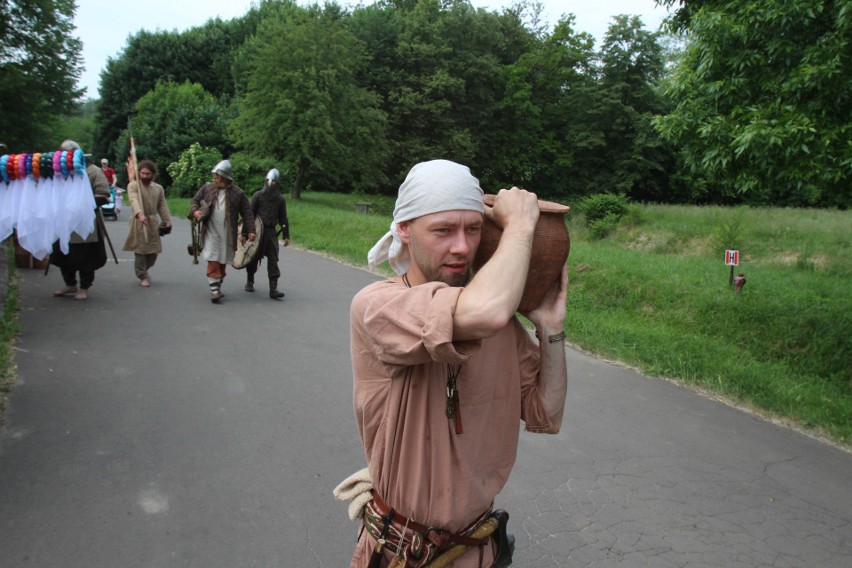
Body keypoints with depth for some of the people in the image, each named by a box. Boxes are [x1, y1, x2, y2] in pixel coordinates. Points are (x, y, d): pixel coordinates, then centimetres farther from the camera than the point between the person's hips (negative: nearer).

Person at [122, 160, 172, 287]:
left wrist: (167, 222, 5)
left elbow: (163, 207, 13)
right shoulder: (133, 185, -6)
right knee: (140, 251, -3)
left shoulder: (158, 188, 10)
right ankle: (143, 276, 10)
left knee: (153, 251, 8)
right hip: (139, 222, -4)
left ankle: (145, 270, 33)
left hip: (153, 222, 4)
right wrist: (140, 214, -42)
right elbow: (134, 200, -25)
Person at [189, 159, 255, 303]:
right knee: (213, 261, -8)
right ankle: (214, 290, -7)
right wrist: (194, 211, -9)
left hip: (227, 234, 0)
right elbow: (194, 201, 13)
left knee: (222, 262, 11)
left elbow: (247, 213, 2)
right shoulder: (207, 188, 5)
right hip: (211, 233, 0)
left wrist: (250, 230, -5)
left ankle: (218, 287, 26)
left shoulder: (237, 193, -1)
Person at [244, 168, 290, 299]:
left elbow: (283, 218, 12)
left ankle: (273, 289, -8)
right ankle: (249, 282, 29)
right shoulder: (258, 195, 0)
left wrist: (286, 235, 8)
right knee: (253, 258, 9)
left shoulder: (280, 199, 9)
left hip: (271, 233, 2)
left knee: (273, 260, -6)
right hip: (257, 232, -2)